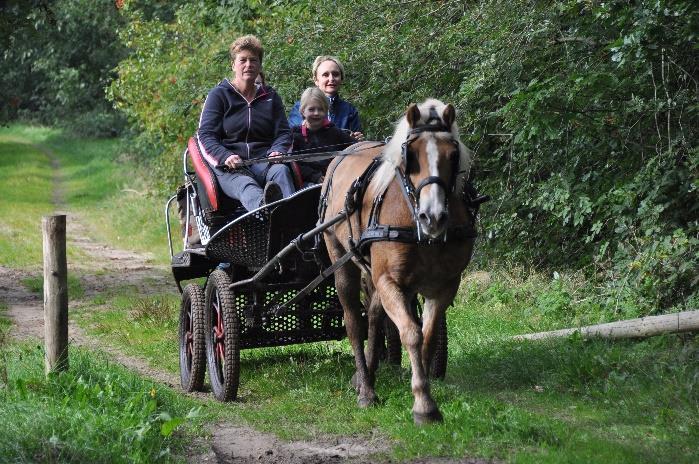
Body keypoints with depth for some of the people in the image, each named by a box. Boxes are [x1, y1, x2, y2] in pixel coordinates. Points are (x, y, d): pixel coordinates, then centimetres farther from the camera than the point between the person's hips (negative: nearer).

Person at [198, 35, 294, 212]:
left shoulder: (270, 96, 22)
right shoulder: (219, 95, 10)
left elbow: (283, 132, 14)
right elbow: (206, 135, 0)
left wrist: (276, 151, -11)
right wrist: (226, 157, -20)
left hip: (263, 160, 3)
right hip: (229, 166, -3)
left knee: (281, 170, -34)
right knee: (245, 185, -38)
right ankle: (264, 206, -75)